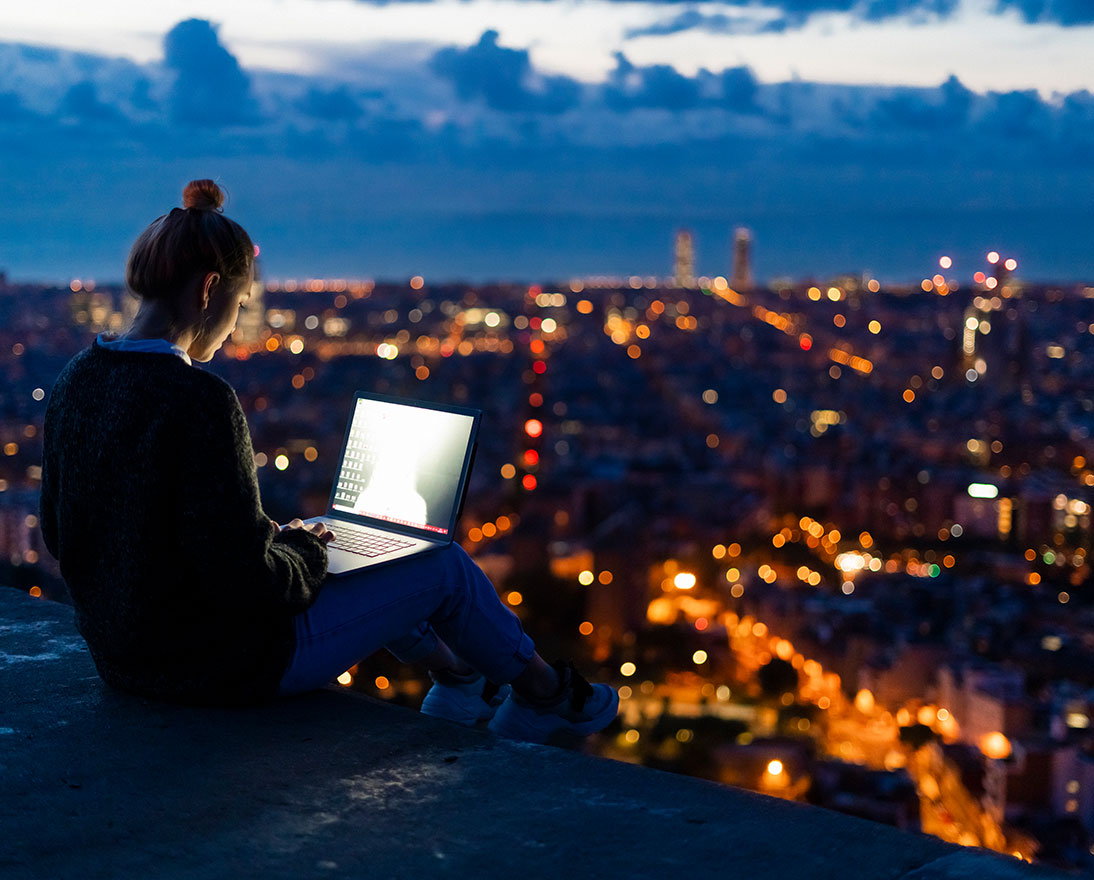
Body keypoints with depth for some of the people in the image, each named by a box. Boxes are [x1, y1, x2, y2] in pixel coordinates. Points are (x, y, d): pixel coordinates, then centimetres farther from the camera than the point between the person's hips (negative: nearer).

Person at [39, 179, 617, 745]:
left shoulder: (77, 382, -2)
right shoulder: (199, 400, -27)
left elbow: (60, 534, 9)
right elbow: (245, 579, -29)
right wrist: (301, 551, -5)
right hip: (224, 665, -8)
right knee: (446, 567, 10)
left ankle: (458, 679, 48)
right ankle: (543, 692, 37)